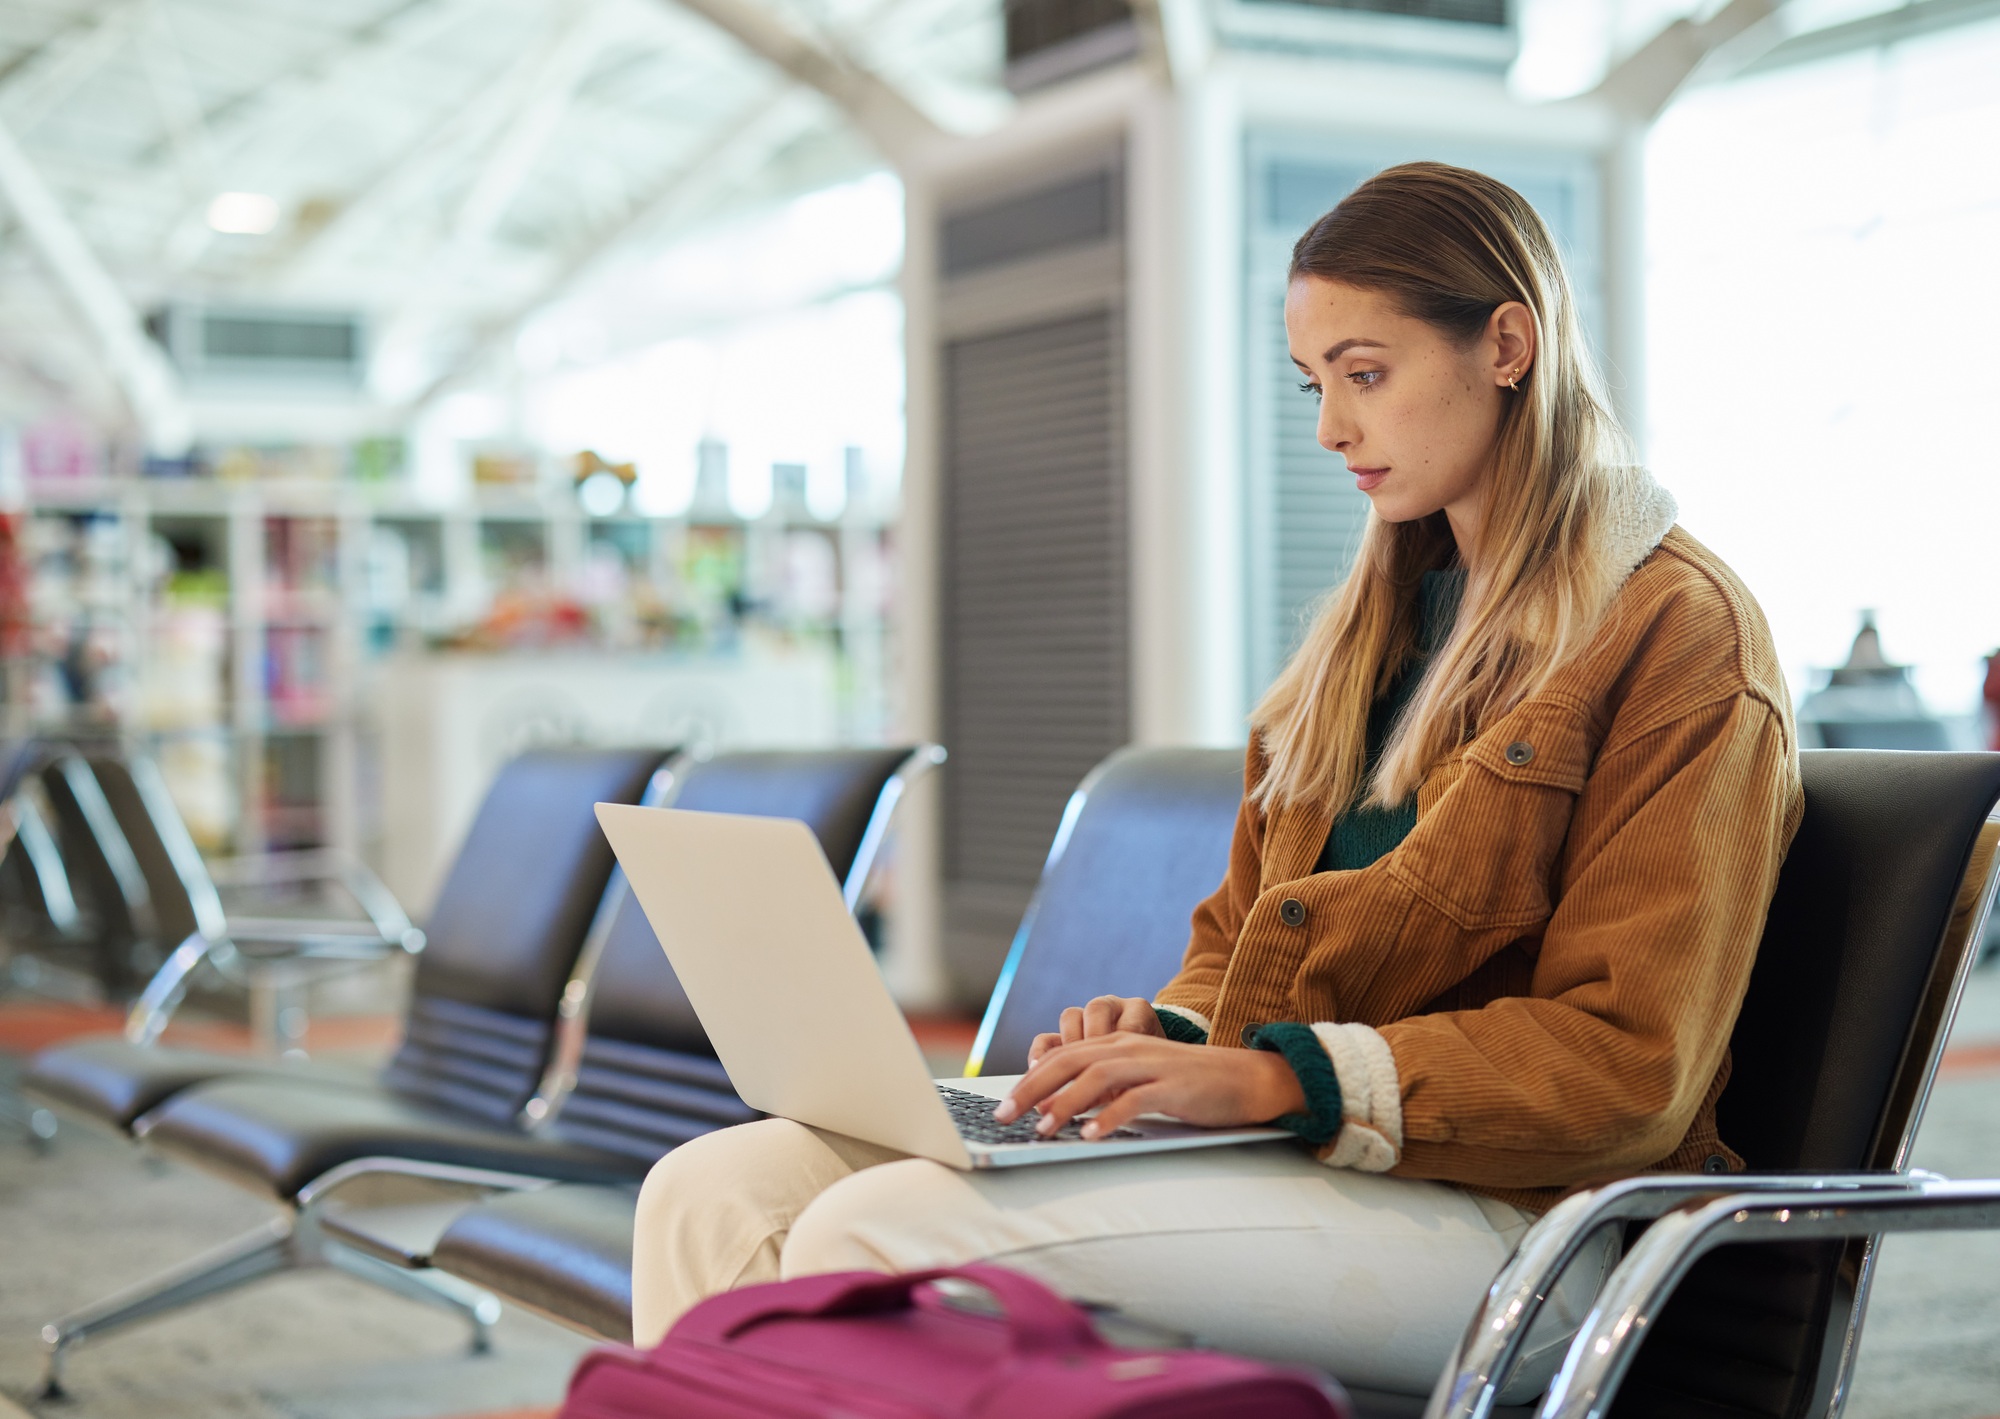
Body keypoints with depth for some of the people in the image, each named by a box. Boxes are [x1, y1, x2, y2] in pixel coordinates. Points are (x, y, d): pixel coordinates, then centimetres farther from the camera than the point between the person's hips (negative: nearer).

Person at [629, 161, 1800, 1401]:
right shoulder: (1385, 622, 23)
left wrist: (1279, 1076, -20)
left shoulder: (1680, 631, -4)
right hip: (1289, 1157, 8)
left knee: (878, 1234, -29)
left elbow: (1624, 1066, -11)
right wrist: (1165, 1037, 1)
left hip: (1501, 1209, -8)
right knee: (714, 1191, -13)